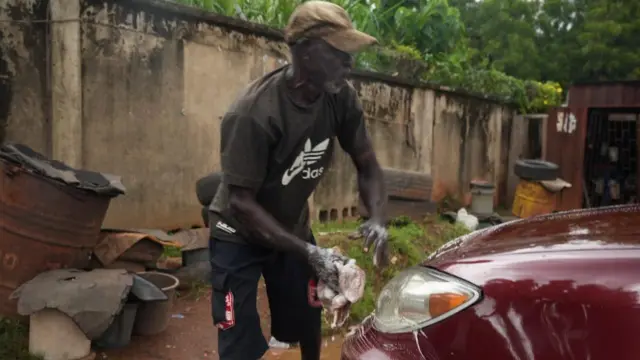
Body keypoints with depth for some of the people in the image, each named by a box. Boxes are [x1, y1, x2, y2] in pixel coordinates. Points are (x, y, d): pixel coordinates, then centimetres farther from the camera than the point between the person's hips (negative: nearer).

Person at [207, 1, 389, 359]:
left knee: (308, 322, 11)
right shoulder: (255, 111, -32)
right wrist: (307, 252, -32)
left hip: (293, 227, 5)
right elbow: (241, 202, -27)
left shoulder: (342, 97, -15)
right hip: (240, 236, -5)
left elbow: (367, 165, -5)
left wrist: (378, 221, -23)